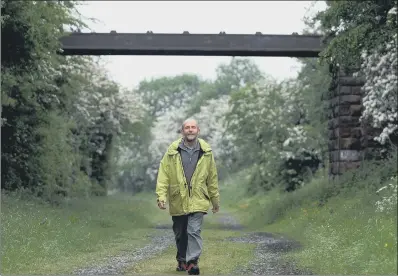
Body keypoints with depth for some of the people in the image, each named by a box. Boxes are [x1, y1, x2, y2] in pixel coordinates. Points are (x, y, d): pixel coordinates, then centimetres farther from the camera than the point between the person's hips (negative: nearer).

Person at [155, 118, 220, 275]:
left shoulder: (206, 152, 0)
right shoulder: (173, 150, -4)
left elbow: (212, 178, 6)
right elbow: (163, 174, -6)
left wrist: (215, 200, 11)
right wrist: (161, 195, -15)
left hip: (197, 201, -1)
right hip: (178, 201, 1)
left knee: (194, 232, -11)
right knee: (180, 234, 14)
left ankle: (192, 263, -5)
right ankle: (182, 260, 33)